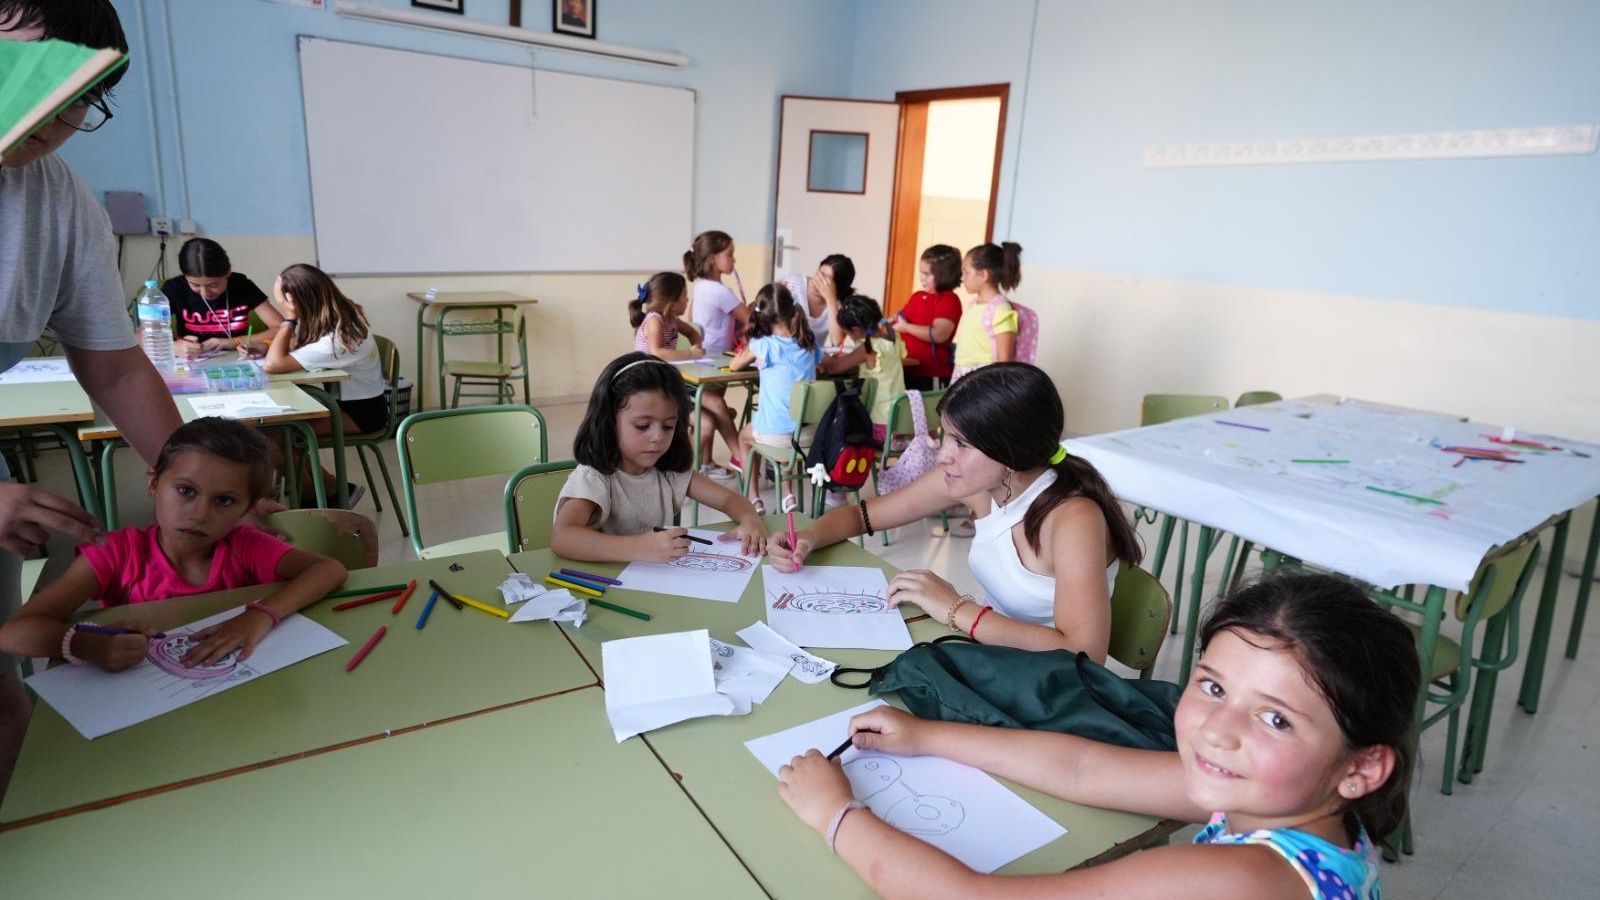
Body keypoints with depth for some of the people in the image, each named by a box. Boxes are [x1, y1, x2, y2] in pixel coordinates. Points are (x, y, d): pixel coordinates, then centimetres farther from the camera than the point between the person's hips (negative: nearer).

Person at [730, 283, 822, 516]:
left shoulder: (763, 345, -9)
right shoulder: (809, 342, 2)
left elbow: (734, 365, 6)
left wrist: (749, 358, 27)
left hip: (775, 434, -4)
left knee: (744, 436, 29)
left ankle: (754, 500, 21)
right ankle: (790, 496, 32)